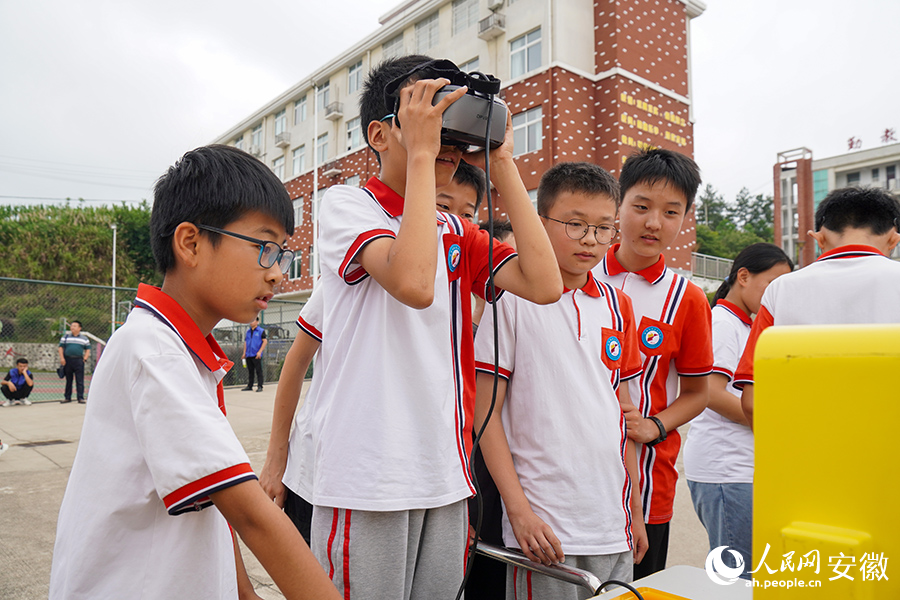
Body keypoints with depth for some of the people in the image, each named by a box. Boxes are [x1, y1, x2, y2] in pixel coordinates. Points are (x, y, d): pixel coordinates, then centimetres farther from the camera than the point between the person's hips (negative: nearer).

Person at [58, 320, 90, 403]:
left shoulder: (84, 338, 10)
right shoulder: (65, 337, 11)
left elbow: (88, 349, 13)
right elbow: (61, 347, 10)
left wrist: (85, 357, -2)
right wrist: (62, 358, -2)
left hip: (79, 361, -1)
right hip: (67, 360, 1)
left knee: (80, 381, -4)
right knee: (68, 380, 8)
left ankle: (80, 397, -1)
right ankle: (67, 397, 17)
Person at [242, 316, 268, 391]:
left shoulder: (261, 331, -2)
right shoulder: (248, 331, 16)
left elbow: (265, 341, -7)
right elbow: (245, 342, 21)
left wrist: (260, 352, -15)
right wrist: (244, 352, 12)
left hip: (256, 355, -6)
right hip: (248, 355, 6)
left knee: (258, 371, -4)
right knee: (250, 371, 11)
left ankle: (260, 386, -1)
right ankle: (249, 386, 17)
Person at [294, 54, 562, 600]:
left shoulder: (458, 233, 13)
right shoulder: (346, 204, -4)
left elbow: (544, 283, -4)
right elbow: (414, 284, -25)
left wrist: (501, 162, -1)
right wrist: (420, 154, -17)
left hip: (446, 477, 6)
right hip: (367, 480, -5)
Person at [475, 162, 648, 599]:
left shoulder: (617, 305, 8)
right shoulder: (511, 298, -8)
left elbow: (621, 410, 12)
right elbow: (485, 412, -8)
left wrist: (635, 509, 13)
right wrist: (519, 510, -12)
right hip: (544, 528, -5)